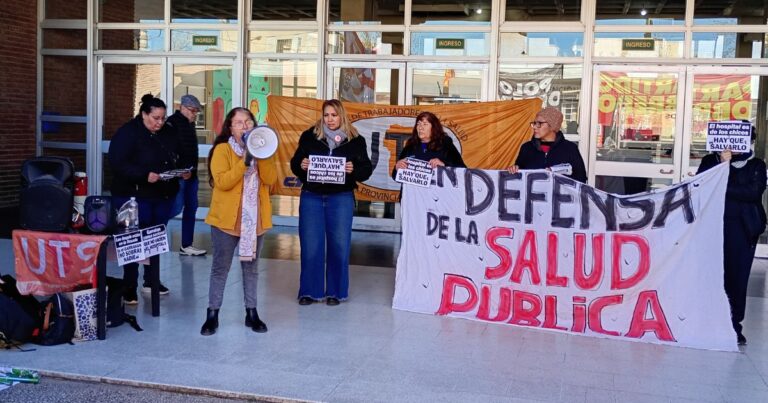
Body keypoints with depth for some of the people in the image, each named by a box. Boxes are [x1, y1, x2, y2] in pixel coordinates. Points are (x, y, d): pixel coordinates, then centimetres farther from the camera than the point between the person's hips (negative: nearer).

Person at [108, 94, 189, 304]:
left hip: (163, 196, 7)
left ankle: (151, 281, 27)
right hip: (135, 196, -6)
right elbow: (118, 164, -19)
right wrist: (145, 175, -28)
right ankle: (129, 288, 4)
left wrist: (183, 171, -2)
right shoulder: (127, 133, -11)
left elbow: (177, 159, 20)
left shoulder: (168, 134, 10)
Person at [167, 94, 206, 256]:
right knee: (177, 207, -13)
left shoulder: (189, 124, 17)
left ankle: (186, 245, 15)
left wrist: (194, 170, 18)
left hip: (191, 174, 9)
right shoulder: (173, 122, -9)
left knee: (191, 208, 9)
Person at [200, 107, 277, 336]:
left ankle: (251, 313, 20)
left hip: (254, 219, 4)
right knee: (220, 267, 4)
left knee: (251, 266, 12)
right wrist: (244, 162, -23)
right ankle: (212, 314, 12)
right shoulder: (222, 149, -6)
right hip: (227, 218, -4)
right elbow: (222, 182, -19)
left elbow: (270, 179, -5)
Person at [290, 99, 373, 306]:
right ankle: (309, 290, 14)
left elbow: (367, 169, 2)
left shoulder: (355, 140, 2)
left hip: (341, 198, -1)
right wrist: (301, 165, -14)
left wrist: (354, 170, -19)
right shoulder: (309, 136, 4)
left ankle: (335, 291, 16)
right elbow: (294, 163, 8)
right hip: (311, 197, 1)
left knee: (339, 246, 3)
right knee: (310, 246, 2)